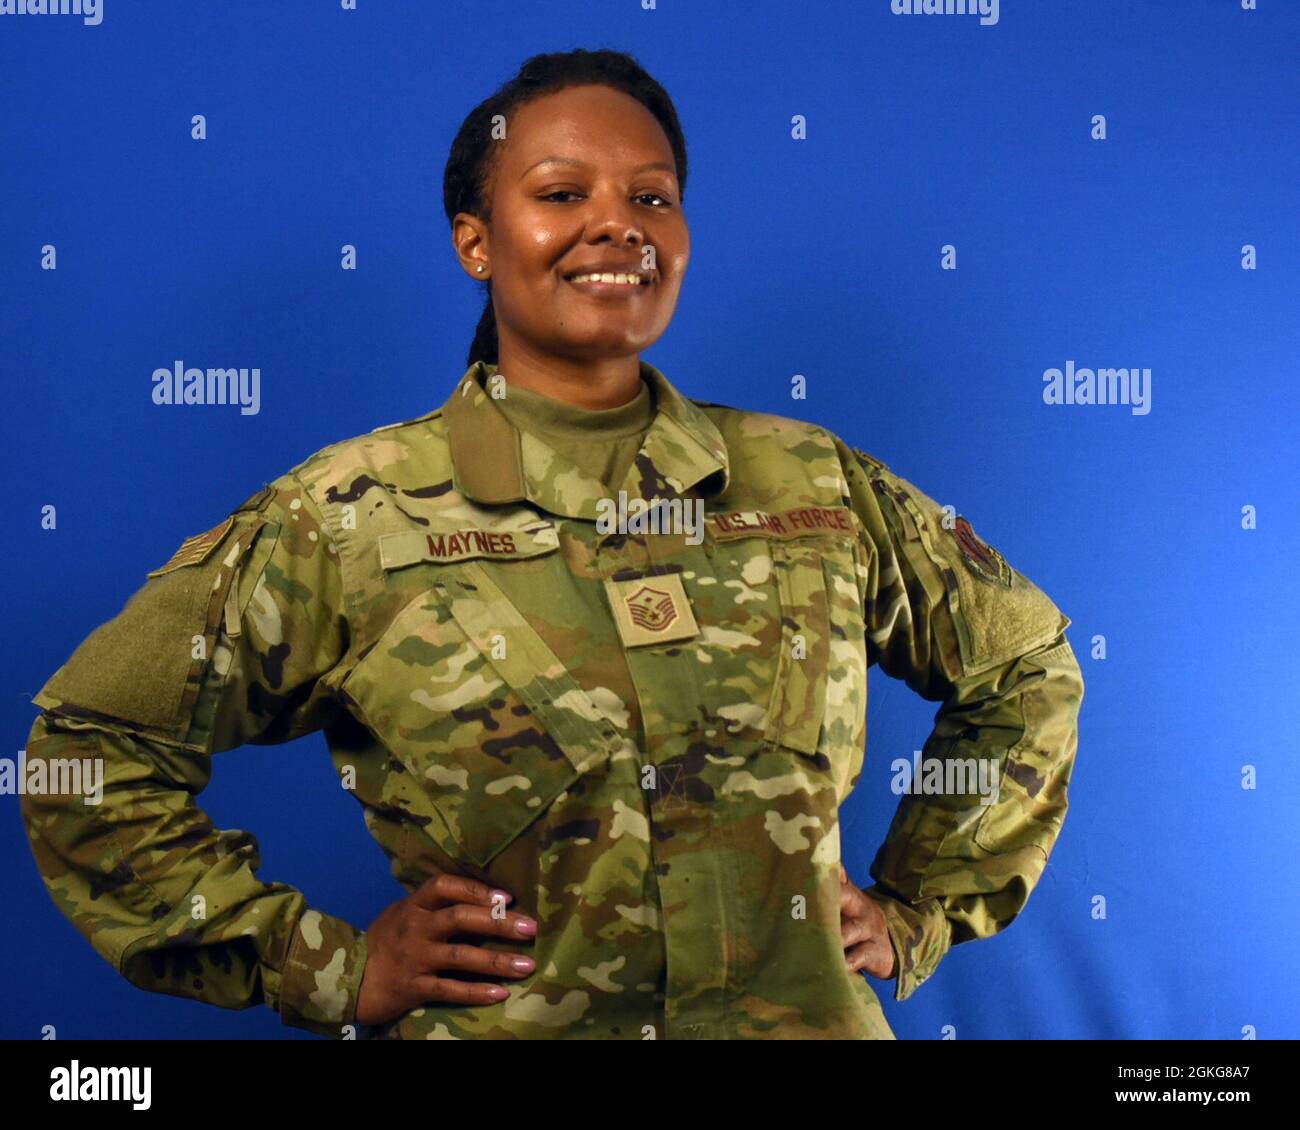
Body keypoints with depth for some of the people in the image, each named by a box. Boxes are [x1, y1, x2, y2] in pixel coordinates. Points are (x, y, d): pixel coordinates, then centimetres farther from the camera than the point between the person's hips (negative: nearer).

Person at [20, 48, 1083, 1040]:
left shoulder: (817, 486, -2)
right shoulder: (352, 515, -10)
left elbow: (1028, 669, 11)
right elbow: (93, 749, -6)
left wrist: (914, 913, 5)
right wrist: (330, 968, -8)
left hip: (812, 1020, 3)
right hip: (501, 1025, -2)